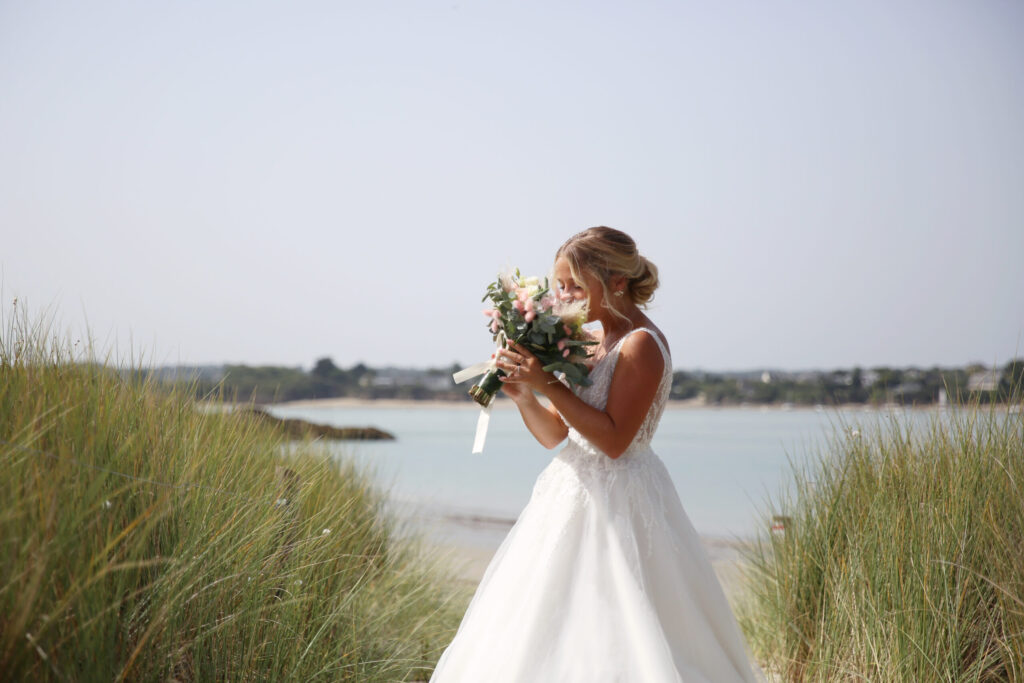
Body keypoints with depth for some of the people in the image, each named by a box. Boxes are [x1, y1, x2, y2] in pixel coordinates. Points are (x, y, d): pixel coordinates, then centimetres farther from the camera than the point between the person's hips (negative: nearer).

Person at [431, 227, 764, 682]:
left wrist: (549, 384, -21)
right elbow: (553, 435, 12)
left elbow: (613, 439, -21)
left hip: (617, 504, -9)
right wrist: (524, 394, -6)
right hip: (573, 499, 9)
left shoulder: (641, 345, -13)